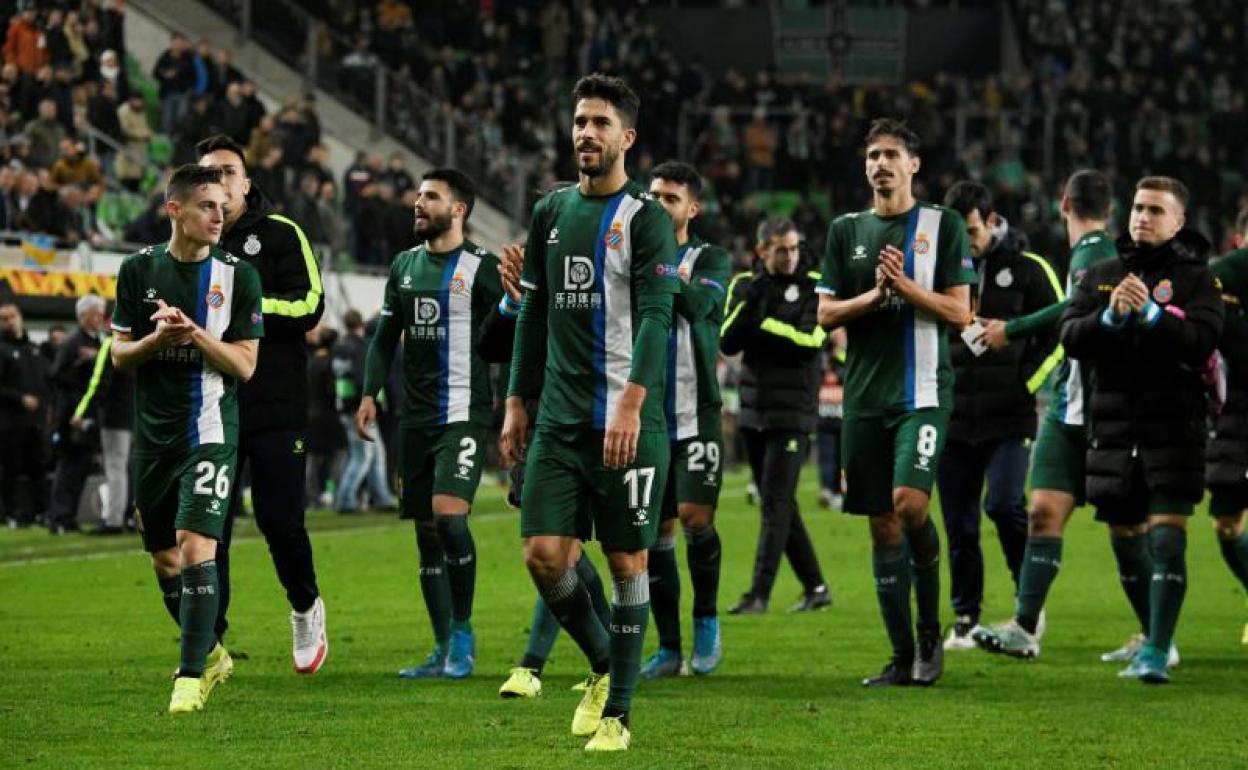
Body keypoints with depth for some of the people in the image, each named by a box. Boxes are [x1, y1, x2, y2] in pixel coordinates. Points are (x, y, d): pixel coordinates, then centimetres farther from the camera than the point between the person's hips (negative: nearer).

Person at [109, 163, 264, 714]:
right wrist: (158, 338, -15)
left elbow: (245, 364, -5)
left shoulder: (237, 275, -4)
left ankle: (192, 677, -10)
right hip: (152, 435, 4)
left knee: (196, 549, -16)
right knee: (163, 559, 12)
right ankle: (210, 653, 32)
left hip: (209, 434, -4)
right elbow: (119, 355, 5)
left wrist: (195, 333, -20)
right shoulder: (139, 269, 3)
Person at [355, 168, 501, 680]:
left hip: (464, 413, -7)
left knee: (448, 515, -21)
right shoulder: (405, 265, 14)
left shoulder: (480, 267, -4)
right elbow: (386, 337, 18)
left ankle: (462, 631, -4)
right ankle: (444, 652, 13)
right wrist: (369, 394, 7)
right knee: (426, 531, 7)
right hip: (416, 417, 7)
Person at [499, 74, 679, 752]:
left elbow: (655, 316, -14)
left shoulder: (644, 218, -5)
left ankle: (617, 713, 10)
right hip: (559, 419, 5)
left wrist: (630, 404, -25)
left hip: (629, 423, -5)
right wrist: (516, 402, 16)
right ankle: (602, 662, 22)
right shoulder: (551, 213, 13)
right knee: (543, 554, -3)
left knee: (628, 562, 1)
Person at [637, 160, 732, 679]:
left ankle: (706, 619, 9)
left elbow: (697, 302, -17)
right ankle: (669, 646, 10)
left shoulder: (711, 260, 3)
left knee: (695, 517, -14)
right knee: (656, 530, 3)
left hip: (696, 412, -3)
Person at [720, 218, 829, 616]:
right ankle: (815, 587, 18)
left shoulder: (813, 287, -4)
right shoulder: (744, 285, 8)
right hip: (754, 410, 5)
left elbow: (810, 343, -14)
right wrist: (749, 305, -15)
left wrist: (764, 322, -16)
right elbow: (727, 344, -1)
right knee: (778, 504, 9)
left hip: (792, 413, -5)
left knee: (776, 502, -10)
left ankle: (759, 594, -12)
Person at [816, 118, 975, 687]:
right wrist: (873, 295, -8)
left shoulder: (942, 225, 3)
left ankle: (930, 632, -2)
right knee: (882, 525, 3)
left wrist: (905, 286, -13)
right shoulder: (846, 230, 12)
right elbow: (826, 314, 8)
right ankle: (903, 656, 9)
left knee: (909, 501, -21)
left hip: (922, 391, -4)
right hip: (865, 395, 4)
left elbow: (959, 312, -2)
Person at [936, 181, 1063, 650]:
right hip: (952, 419, 3)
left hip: (1009, 418, -3)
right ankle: (965, 620, 15)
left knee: (1005, 505, -18)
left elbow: (1057, 336, 3)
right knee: (959, 525, 5)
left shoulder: (1028, 269, 0)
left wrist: (1025, 385, -7)